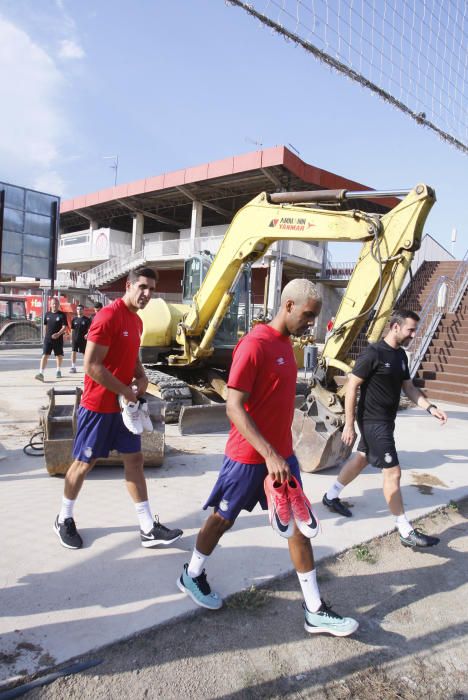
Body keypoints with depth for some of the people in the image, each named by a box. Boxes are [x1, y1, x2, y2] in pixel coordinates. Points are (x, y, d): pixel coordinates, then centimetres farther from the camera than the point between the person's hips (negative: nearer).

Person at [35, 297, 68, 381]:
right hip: (48, 338, 2)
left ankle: (58, 371, 34)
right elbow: (46, 326, 18)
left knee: (59, 355, 13)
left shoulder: (62, 315, -4)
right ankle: (41, 373, -16)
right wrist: (45, 336, 15)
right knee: (45, 355, -9)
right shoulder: (47, 314, 8)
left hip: (58, 339, -2)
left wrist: (58, 334, -25)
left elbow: (65, 327, -11)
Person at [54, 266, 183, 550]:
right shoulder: (108, 316, -19)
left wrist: (142, 378, 3)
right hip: (99, 405, -8)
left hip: (125, 405, 8)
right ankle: (64, 519, 30)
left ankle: (149, 528, 16)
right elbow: (91, 365, -23)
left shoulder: (137, 321, 9)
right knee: (84, 463, 7)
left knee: (135, 460, 9)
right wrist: (126, 391, -17)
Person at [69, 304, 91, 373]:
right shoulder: (74, 319, 5)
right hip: (75, 338, 2)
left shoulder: (86, 319, -2)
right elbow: (72, 329, 10)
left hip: (83, 339, -1)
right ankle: (73, 367, -3)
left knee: (84, 353, 9)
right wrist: (71, 338, 8)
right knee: (73, 352, -7)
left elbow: (89, 328, -4)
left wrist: (87, 334, -22)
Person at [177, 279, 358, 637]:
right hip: (249, 456, -8)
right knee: (223, 519, 12)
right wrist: (269, 455, -26)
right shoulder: (255, 344, -21)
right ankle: (192, 576, 38)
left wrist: (281, 453, 16)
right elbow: (234, 407, -23)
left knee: (299, 524, 10)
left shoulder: (286, 342, 6)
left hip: (282, 453, 8)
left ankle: (315, 611, 23)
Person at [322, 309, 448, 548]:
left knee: (361, 459, 20)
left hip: (386, 420, 9)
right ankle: (407, 532, 7)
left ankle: (331, 496, 38)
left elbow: (409, 387, 14)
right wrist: (349, 424, -19)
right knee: (393, 472, -4)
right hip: (373, 421, -9)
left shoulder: (401, 355, 7)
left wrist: (430, 408, 1)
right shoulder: (373, 353, -20)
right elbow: (351, 387, -19)